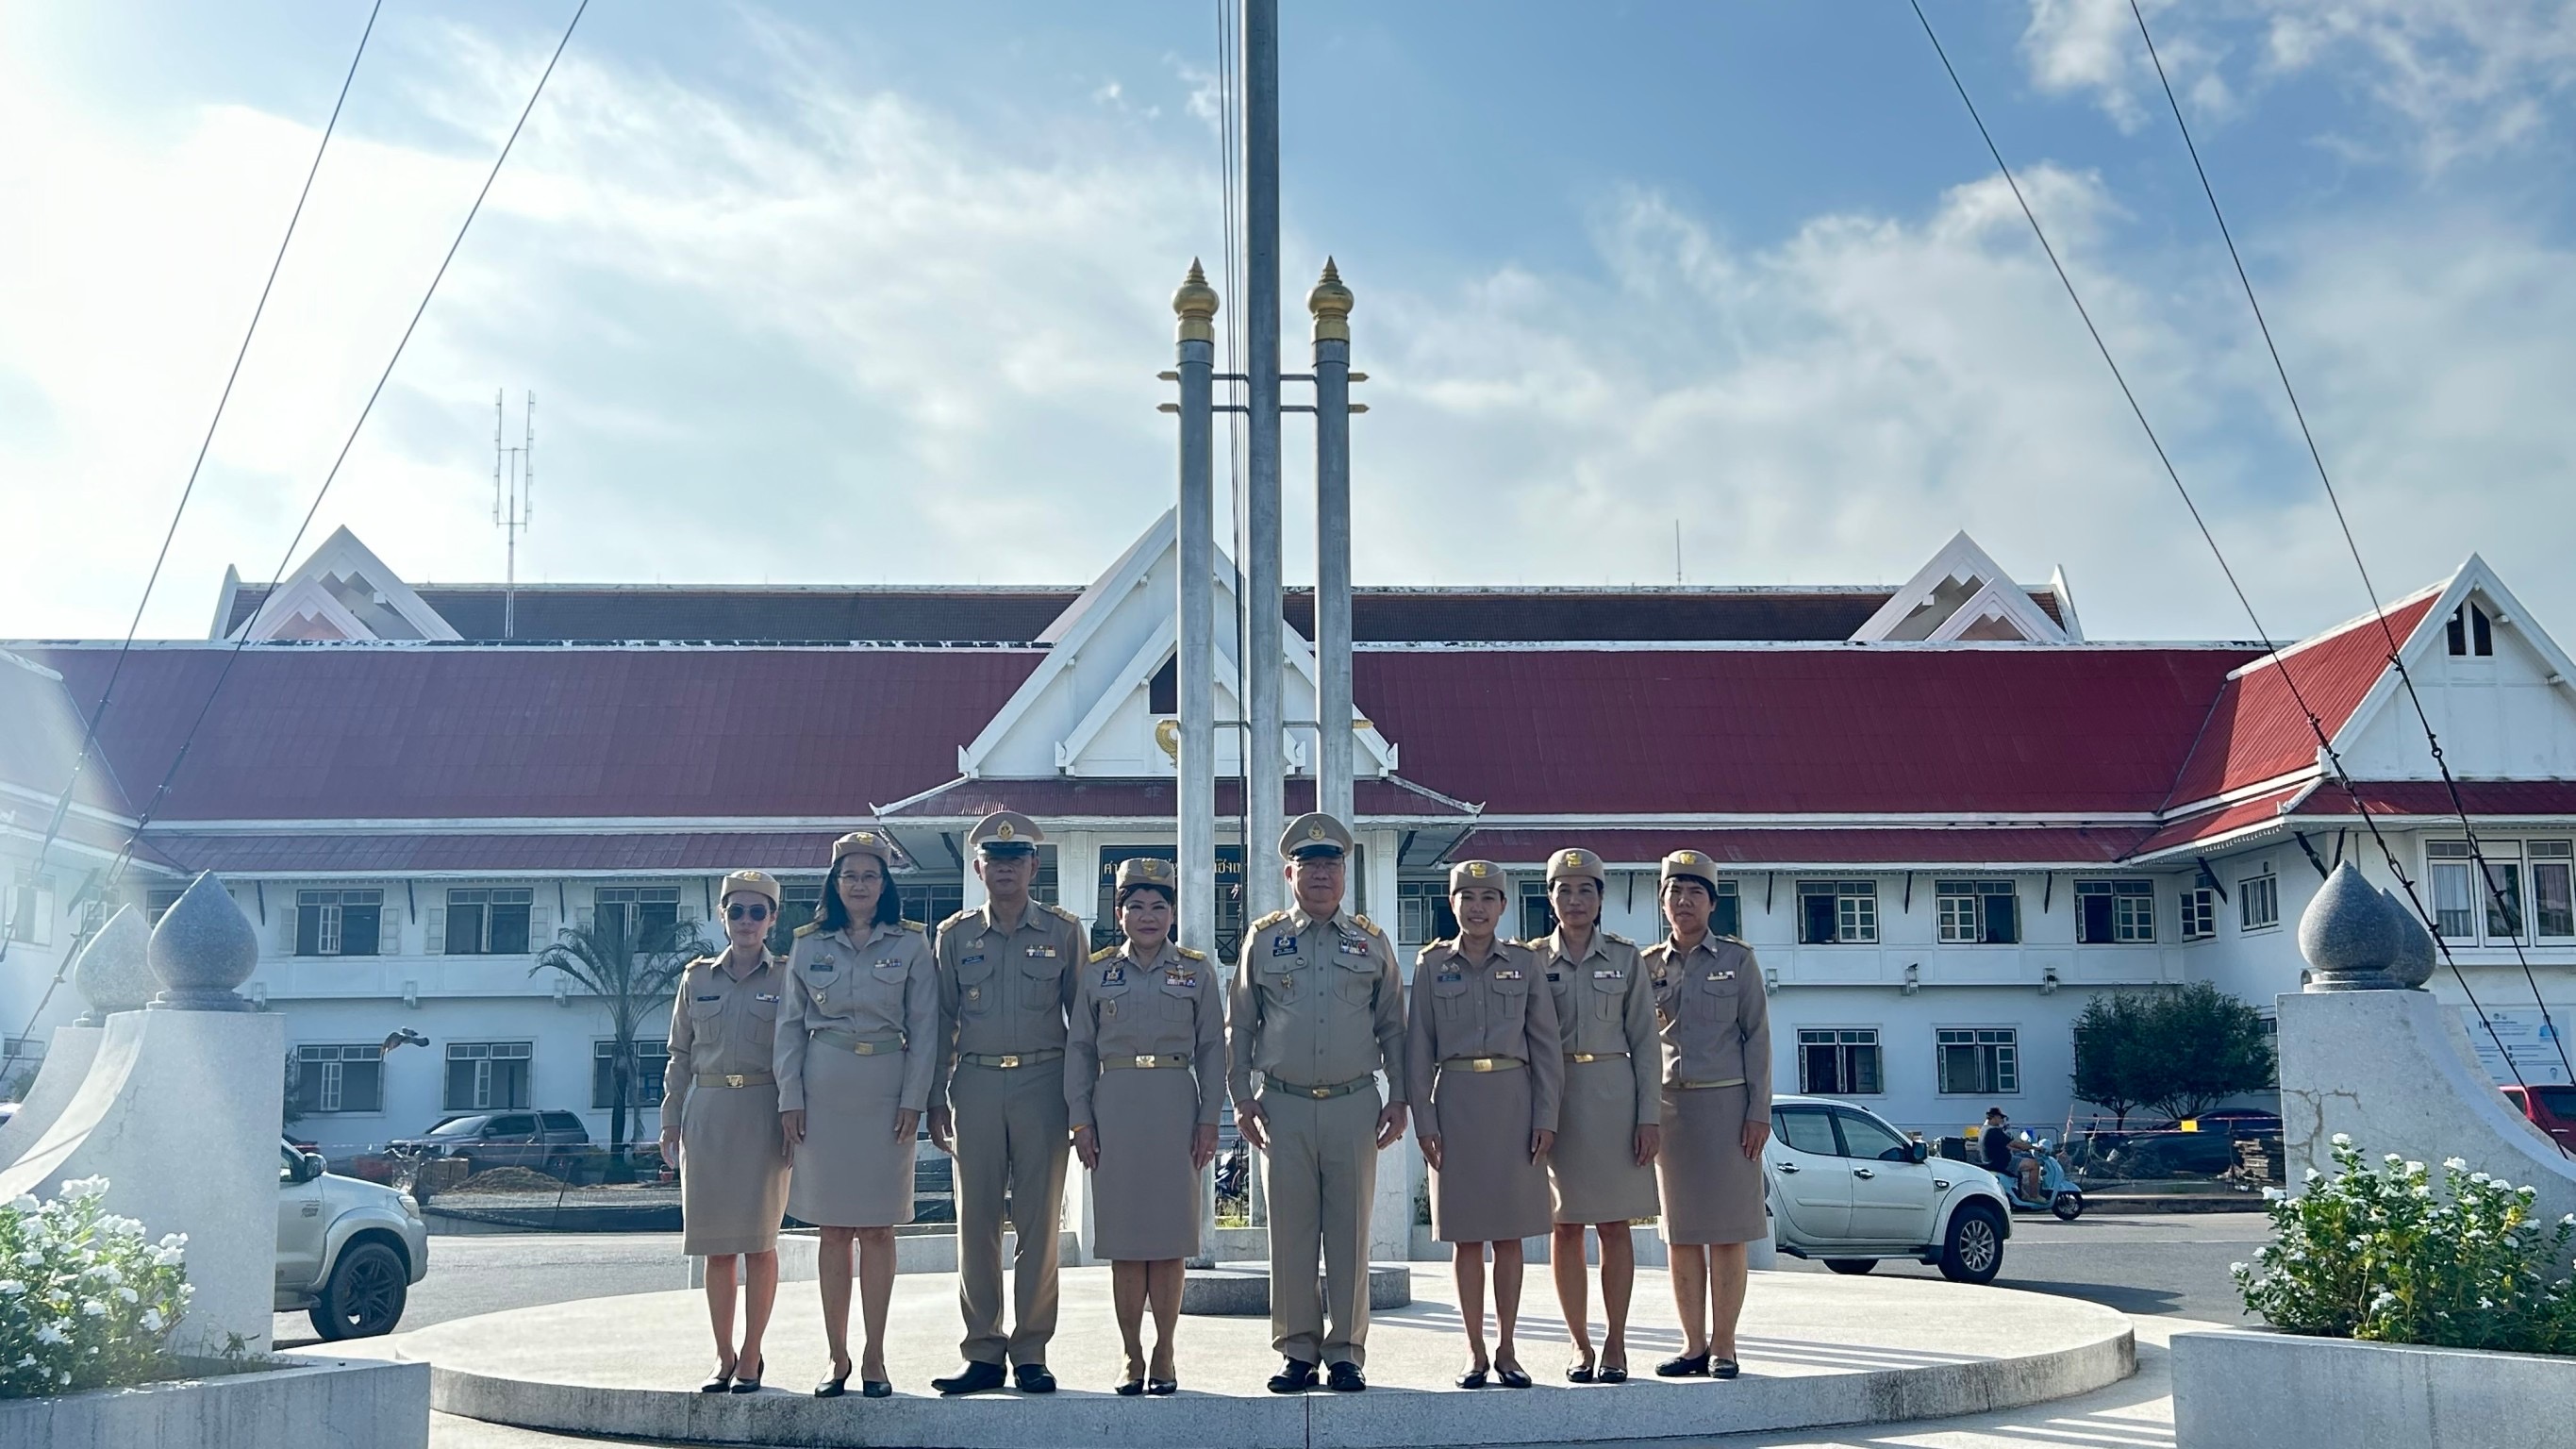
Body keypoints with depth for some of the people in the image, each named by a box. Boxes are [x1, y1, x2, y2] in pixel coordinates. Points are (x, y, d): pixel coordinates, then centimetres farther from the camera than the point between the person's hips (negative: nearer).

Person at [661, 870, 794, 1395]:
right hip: (707, 1112, 3)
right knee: (715, 1243, 4)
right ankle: (724, 1357, 13)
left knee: (759, 1239, -3)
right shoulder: (696, 978, 11)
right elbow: (680, 1056, 14)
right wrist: (671, 1121, 8)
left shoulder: (787, 977, 4)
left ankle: (751, 1356, 8)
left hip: (764, 1112, -3)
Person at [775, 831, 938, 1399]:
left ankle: (874, 1359, 9)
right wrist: (789, 1096, 1)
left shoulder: (911, 945, 4)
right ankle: (838, 1359, 10)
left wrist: (913, 1099, -5)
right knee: (833, 1229, 3)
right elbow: (790, 1025, 9)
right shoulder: (808, 946, 8)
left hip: (885, 1091, -1)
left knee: (877, 1228, 1)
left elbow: (924, 1028, 2)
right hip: (824, 1091, 1)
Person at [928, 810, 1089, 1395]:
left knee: (1039, 1220, 0)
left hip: (1042, 1083, -1)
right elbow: (942, 1022, 12)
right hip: (975, 1084, 2)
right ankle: (983, 1352, 10)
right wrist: (936, 1100, 6)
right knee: (975, 1221, 2)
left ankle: (1031, 1353, 8)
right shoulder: (955, 935, 9)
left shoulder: (1064, 931, 5)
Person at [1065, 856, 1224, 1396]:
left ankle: (1163, 1357, 10)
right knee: (1123, 1241, 2)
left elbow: (1212, 1047, 6)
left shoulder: (1196, 971, 6)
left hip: (1175, 1108, -1)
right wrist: (1081, 1120, 0)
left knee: (1169, 1238, 1)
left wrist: (1208, 1120, -1)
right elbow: (1079, 1048, 8)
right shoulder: (1098, 972, 7)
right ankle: (1132, 1358, 11)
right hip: (1115, 1105, 1)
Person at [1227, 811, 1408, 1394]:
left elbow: (1392, 1026, 12)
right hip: (1284, 1106, 0)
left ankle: (1346, 1354, 10)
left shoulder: (1371, 941, 9)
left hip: (1354, 1105, 0)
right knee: (1291, 1234, 2)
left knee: (1350, 1235, 3)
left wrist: (1398, 1099, 6)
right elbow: (1239, 1027, 10)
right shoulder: (1264, 940, 7)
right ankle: (1297, 1352, 10)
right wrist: (1242, 1099, 3)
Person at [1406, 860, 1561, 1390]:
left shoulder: (1524, 963, 5)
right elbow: (1419, 1048, 4)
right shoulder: (1431, 965, 4)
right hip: (1456, 1102, 0)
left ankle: (1506, 1350, 12)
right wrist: (1424, 1120, -3)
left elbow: (1545, 1045, 5)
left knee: (1510, 1235, 4)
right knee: (1466, 1236, 3)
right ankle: (1475, 1351, 11)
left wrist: (1546, 1117, -2)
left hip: (1514, 1101, 0)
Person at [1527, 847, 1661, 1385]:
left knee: (1615, 1224, 1)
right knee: (1565, 1226, 3)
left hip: (1614, 1095, -1)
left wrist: (1650, 1116, -4)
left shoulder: (1625, 957, 5)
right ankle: (1580, 1344, 11)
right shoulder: (1533, 960, 6)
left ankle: (1616, 1345, 8)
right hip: (1553, 1097, 1)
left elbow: (1645, 1041, 3)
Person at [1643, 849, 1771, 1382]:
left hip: (1726, 1103, -2)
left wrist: (1758, 1111, -6)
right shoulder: (1647, 964, 10)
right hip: (1667, 1105, 3)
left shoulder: (1737, 959, 4)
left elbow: (1756, 1037, 1)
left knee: (1726, 1232, -2)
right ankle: (1693, 1344, 11)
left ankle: (1723, 1345, 4)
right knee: (1681, 1233, 4)